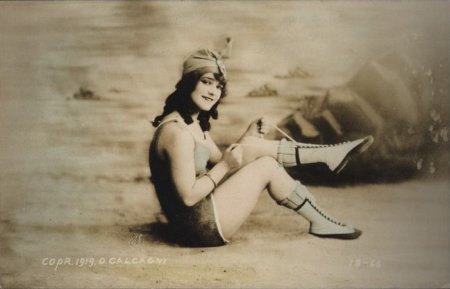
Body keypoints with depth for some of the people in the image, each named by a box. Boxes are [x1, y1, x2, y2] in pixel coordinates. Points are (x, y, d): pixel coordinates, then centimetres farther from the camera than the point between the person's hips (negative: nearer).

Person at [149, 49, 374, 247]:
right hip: (201, 225, -9)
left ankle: (330, 154, 7)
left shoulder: (194, 122, 9)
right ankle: (321, 222, 8)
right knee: (267, 167, -7)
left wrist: (249, 135, 1)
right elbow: (188, 196, -24)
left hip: (203, 209, 9)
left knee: (256, 147, 1)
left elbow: (218, 160, 13)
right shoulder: (177, 132, -23)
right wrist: (225, 166, -17)